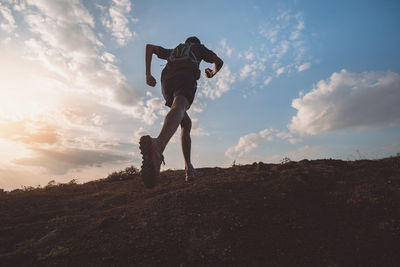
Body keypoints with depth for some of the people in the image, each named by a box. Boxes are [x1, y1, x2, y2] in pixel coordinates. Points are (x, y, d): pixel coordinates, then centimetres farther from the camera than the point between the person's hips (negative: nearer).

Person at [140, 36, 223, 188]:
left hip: (167, 82, 5)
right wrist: (212, 73, 48)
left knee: (186, 123, 16)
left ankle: (188, 167, 7)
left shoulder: (173, 51, 42)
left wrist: (148, 73, 23)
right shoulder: (199, 47, 35)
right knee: (178, 109, -34)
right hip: (186, 79, -4)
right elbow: (219, 61, 26)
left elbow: (149, 47, 32)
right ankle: (158, 145, -67)